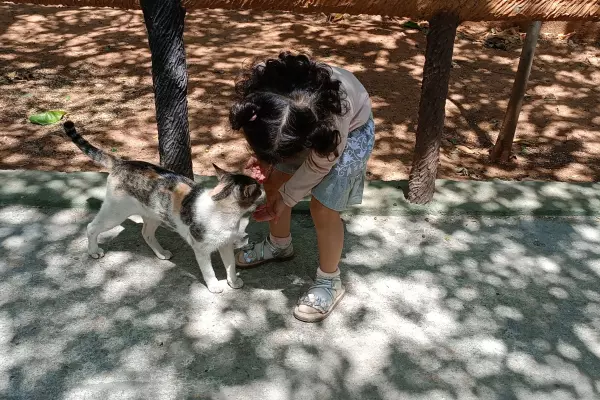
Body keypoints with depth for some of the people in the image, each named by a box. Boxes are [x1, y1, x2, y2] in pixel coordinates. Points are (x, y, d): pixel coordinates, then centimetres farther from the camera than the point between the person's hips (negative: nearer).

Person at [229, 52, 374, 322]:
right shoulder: (258, 88, -33)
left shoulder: (334, 119, -44)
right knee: (272, 182, 9)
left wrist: (286, 199, -13)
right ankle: (279, 245, 36)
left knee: (323, 211, -9)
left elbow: (318, 165, -23)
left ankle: (330, 282, 13)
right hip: (303, 124, 6)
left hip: (350, 129, -5)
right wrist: (263, 156, -24)